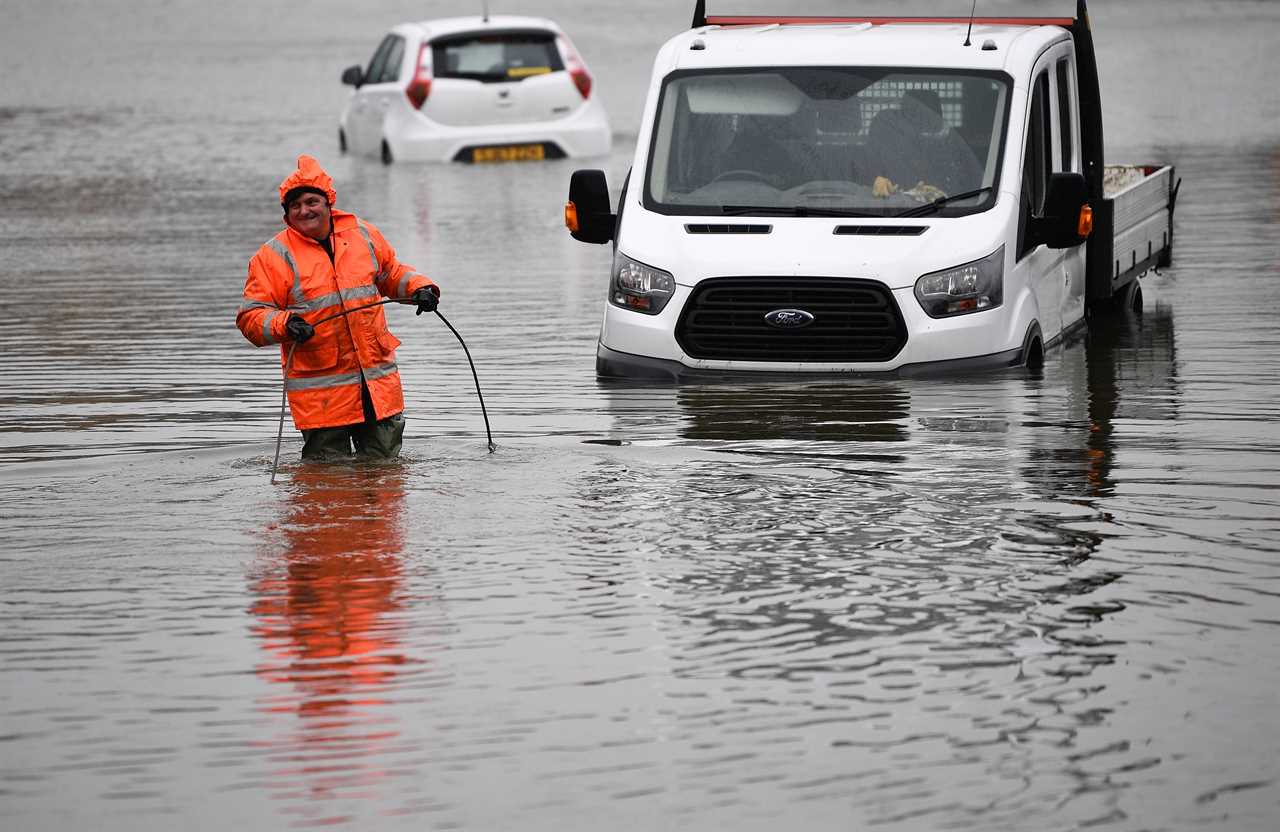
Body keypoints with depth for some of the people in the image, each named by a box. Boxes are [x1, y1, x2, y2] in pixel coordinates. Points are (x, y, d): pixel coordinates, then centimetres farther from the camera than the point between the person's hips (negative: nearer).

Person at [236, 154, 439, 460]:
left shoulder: (363, 235, 9)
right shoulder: (273, 257, -3)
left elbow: (391, 274, 25)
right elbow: (251, 317, -5)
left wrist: (419, 288, 6)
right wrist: (284, 325, -23)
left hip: (379, 384, 3)